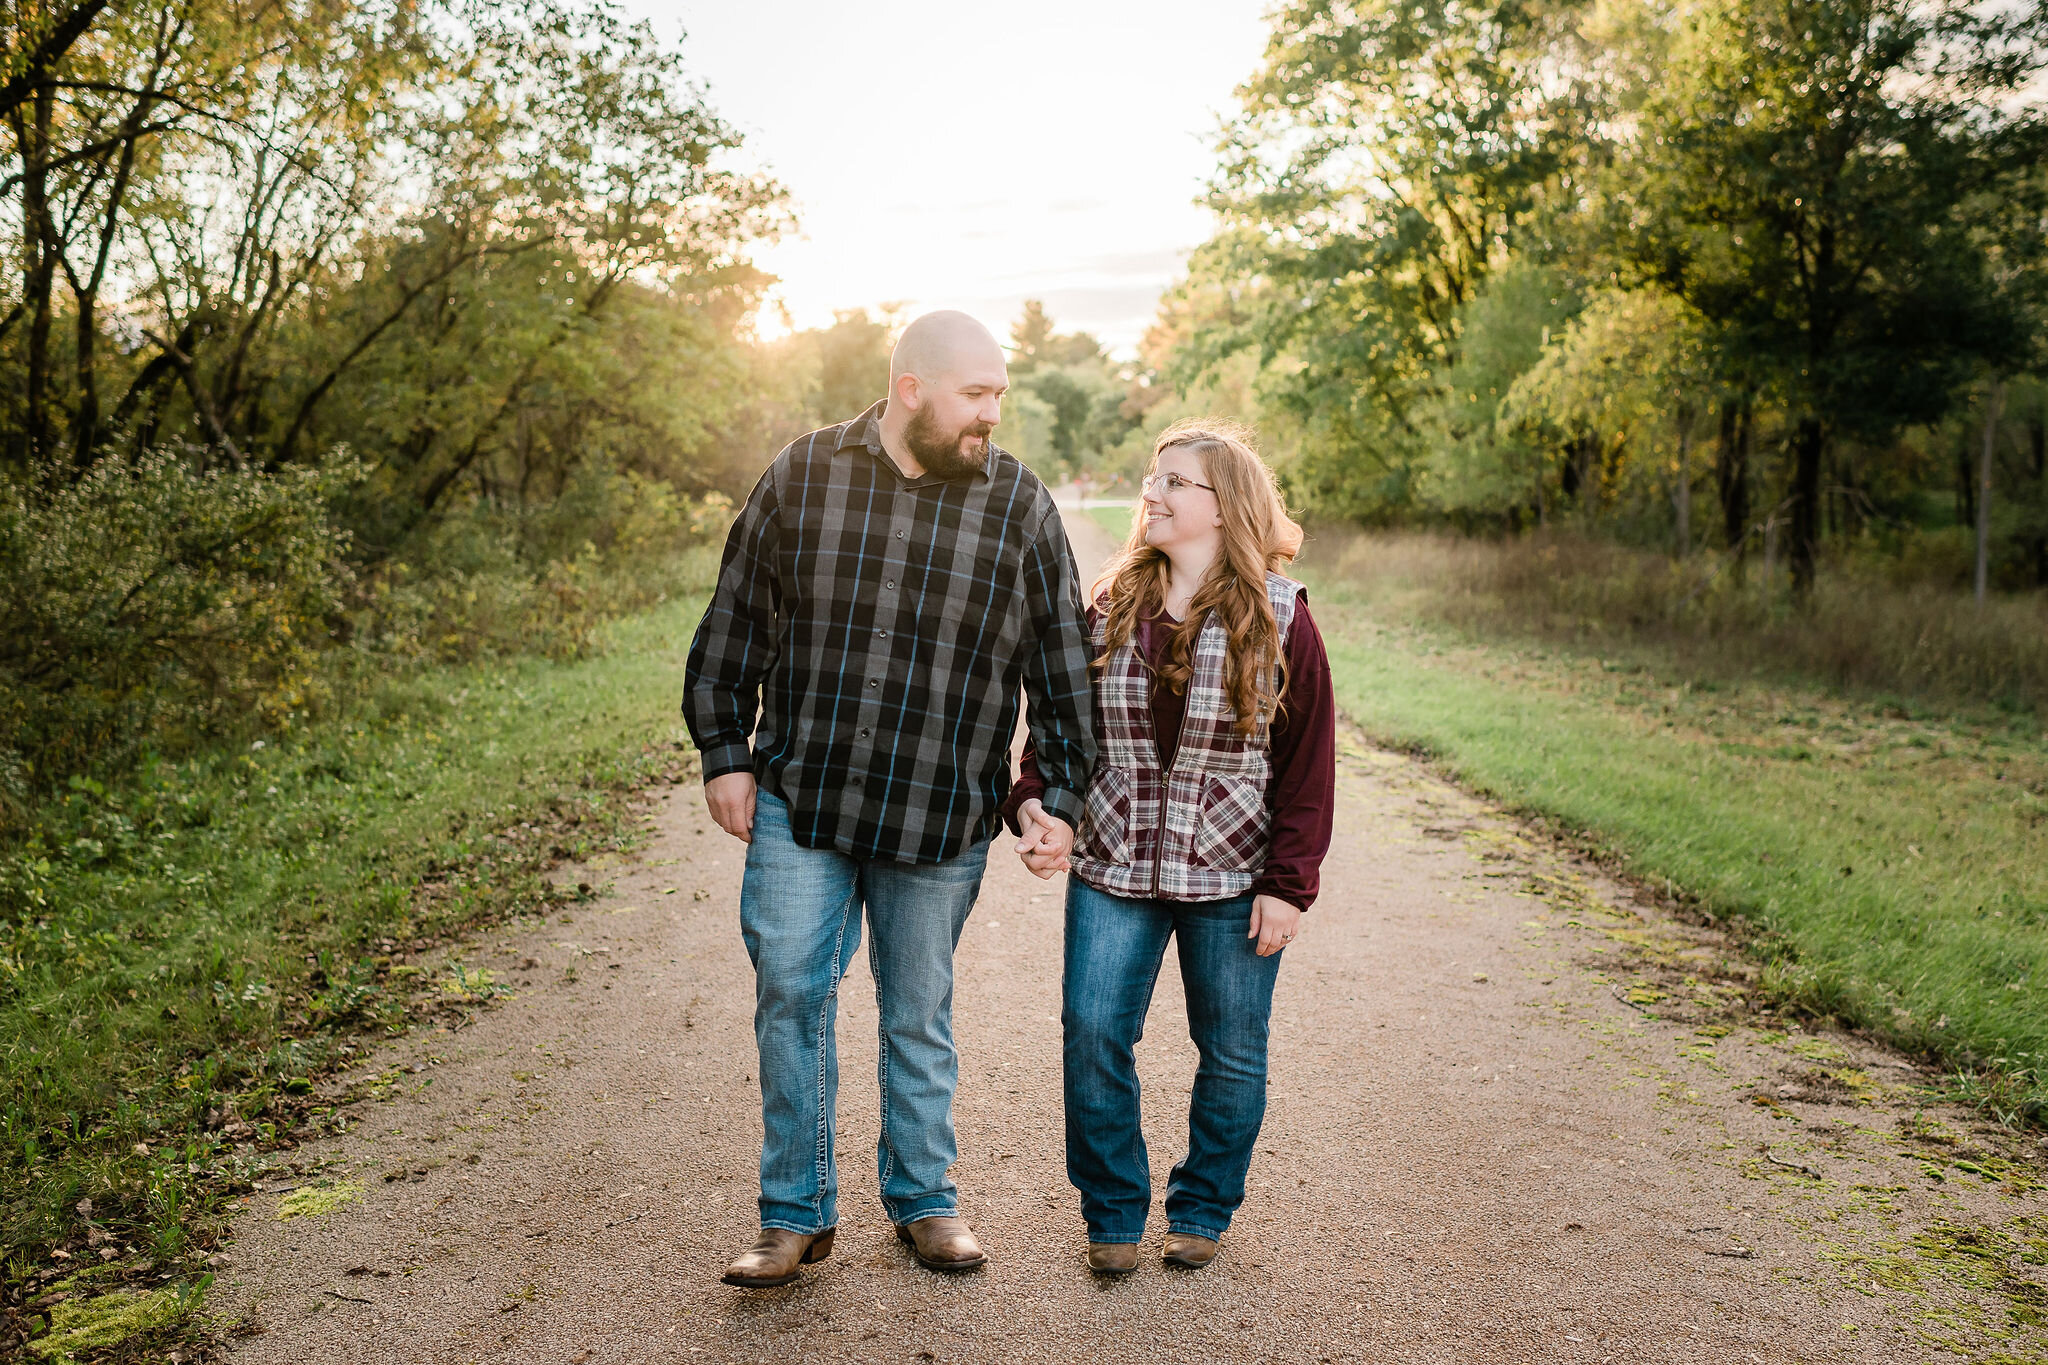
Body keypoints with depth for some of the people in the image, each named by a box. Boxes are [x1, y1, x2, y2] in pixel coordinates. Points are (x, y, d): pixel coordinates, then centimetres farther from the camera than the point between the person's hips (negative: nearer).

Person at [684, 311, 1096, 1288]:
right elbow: (734, 625, 6)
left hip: (940, 820, 0)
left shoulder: (1020, 506, 0)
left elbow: (1060, 664, 5)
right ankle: (797, 1216, 18)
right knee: (791, 994, 1)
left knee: (919, 1015, 12)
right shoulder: (802, 476, 0)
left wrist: (1060, 794, 2)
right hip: (798, 800, 0)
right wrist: (724, 752, 3)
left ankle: (922, 1199, 31)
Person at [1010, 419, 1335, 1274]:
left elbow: (1308, 764, -4)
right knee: (1093, 1035, -2)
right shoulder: (1106, 609, 3)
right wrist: (1033, 804, -13)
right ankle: (1113, 1212, 19)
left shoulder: (1279, 622, -5)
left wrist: (1288, 885, -8)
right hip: (1113, 870, 2)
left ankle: (1202, 1210, 31)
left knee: (1231, 1052, 10)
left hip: (1232, 879, -1)